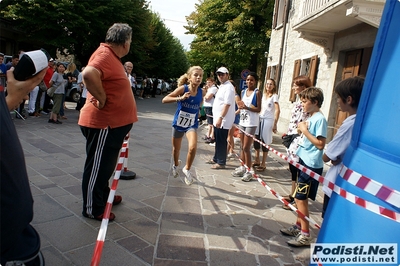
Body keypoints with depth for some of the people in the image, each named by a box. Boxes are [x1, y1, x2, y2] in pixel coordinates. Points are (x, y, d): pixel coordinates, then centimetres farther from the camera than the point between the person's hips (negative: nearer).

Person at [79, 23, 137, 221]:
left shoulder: (112, 56, 13)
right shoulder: (105, 55, -19)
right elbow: (88, 74, -39)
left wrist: (125, 70, 12)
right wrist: (102, 99, -27)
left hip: (113, 123, 10)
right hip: (103, 123, -10)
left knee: (106, 165, 22)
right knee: (97, 166, 3)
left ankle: (103, 196, 40)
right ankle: (92, 209, 18)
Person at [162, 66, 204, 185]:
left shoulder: (201, 92, -8)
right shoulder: (183, 88, -17)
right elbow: (164, 100, -23)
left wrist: (197, 111, 0)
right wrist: (180, 98, -33)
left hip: (192, 125, 1)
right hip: (178, 123, -1)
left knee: (193, 147, -22)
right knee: (176, 149, 17)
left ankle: (187, 169, 5)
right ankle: (175, 165, 50)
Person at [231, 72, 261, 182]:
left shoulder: (257, 92, -8)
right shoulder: (243, 92, 10)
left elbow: (259, 109, -13)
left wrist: (246, 107, -24)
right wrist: (240, 106, -5)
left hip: (251, 123, -6)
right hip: (242, 121, 6)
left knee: (246, 148, -6)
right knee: (242, 147, 12)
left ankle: (249, 171, 4)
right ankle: (243, 167, 23)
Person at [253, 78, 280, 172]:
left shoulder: (274, 96, -4)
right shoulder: (263, 95, 14)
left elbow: (277, 110, -11)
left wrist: (275, 124, -16)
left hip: (268, 121, -6)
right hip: (260, 119, 6)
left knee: (265, 142, -2)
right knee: (256, 140, 5)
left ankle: (263, 164, 8)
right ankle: (257, 160, 23)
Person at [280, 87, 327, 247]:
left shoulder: (320, 119, -15)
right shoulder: (311, 118, 12)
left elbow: (320, 144, -21)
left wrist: (305, 131, -17)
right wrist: (302, 130, 2)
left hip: (312, 165, -9)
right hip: (304, 161, 9)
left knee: (300, 198, -4)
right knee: (300, 197, 16)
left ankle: (305, 235, 8)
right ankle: (298, 226, 30)